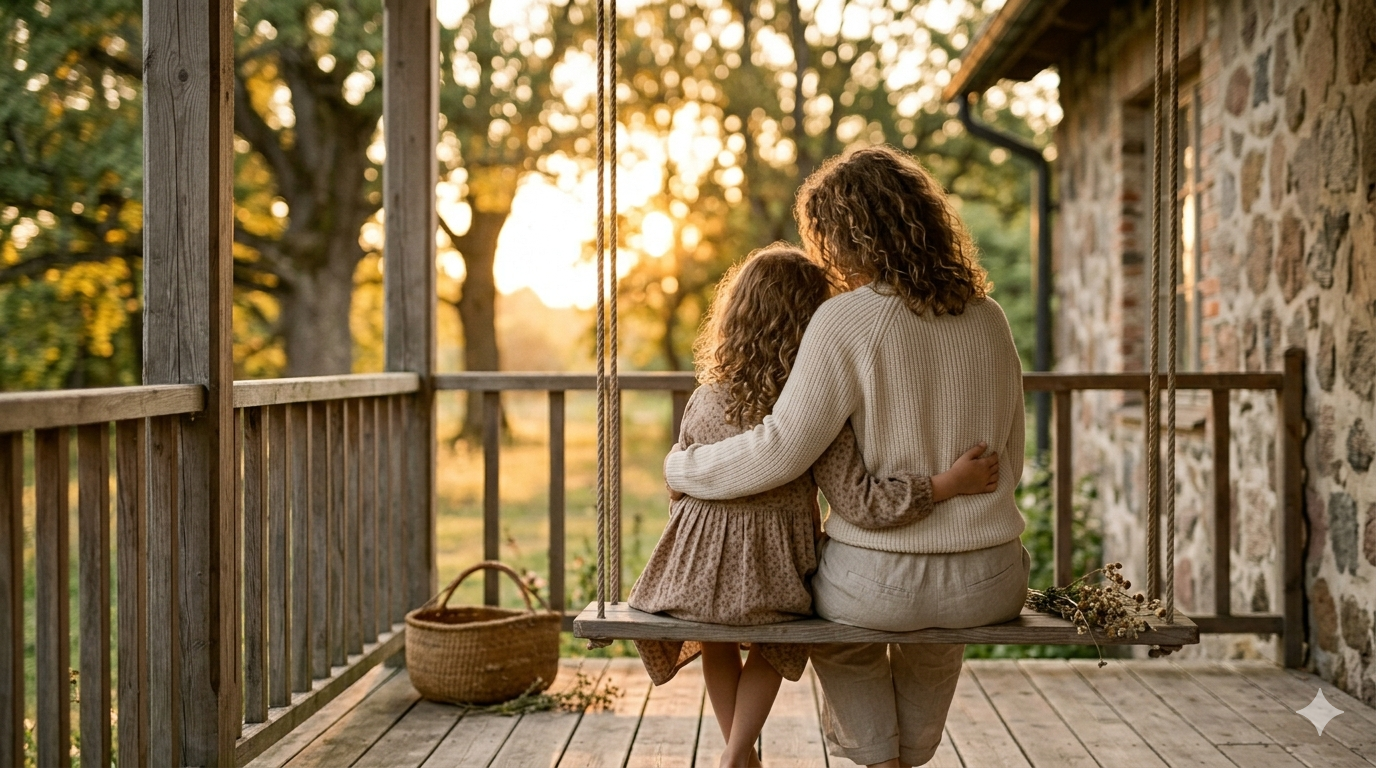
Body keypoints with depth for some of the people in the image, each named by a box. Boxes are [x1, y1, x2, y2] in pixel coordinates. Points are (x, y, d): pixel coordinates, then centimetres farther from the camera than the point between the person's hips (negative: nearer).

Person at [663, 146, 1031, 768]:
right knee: (939, 630, 39)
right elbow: (1010, 459, 10)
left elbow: (780, 450, -16)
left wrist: (682, 468, -1)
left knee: (831, 621, 32)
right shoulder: (988, 319, 2)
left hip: (882, 582, -4)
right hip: (990, 586, 4)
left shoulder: (846, 321, -14)